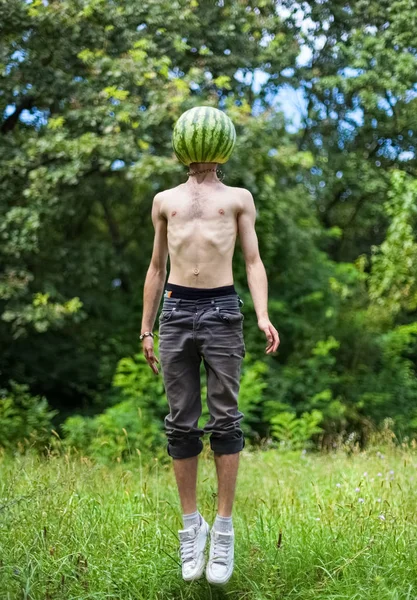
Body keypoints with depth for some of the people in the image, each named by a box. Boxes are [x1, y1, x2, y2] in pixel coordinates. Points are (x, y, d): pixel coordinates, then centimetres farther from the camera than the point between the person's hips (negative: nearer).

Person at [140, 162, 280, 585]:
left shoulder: (239, 198, 14)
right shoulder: (165, 201, 18)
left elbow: (253, 261, 7)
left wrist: (263, 316, -9)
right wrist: (146, 330, 15)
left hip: (223, 311, -1)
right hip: (176, 311, 2)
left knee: (225, 420, -3)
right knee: (181, 424, 1)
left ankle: (223, 529, 5)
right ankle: (191, 525, 12)